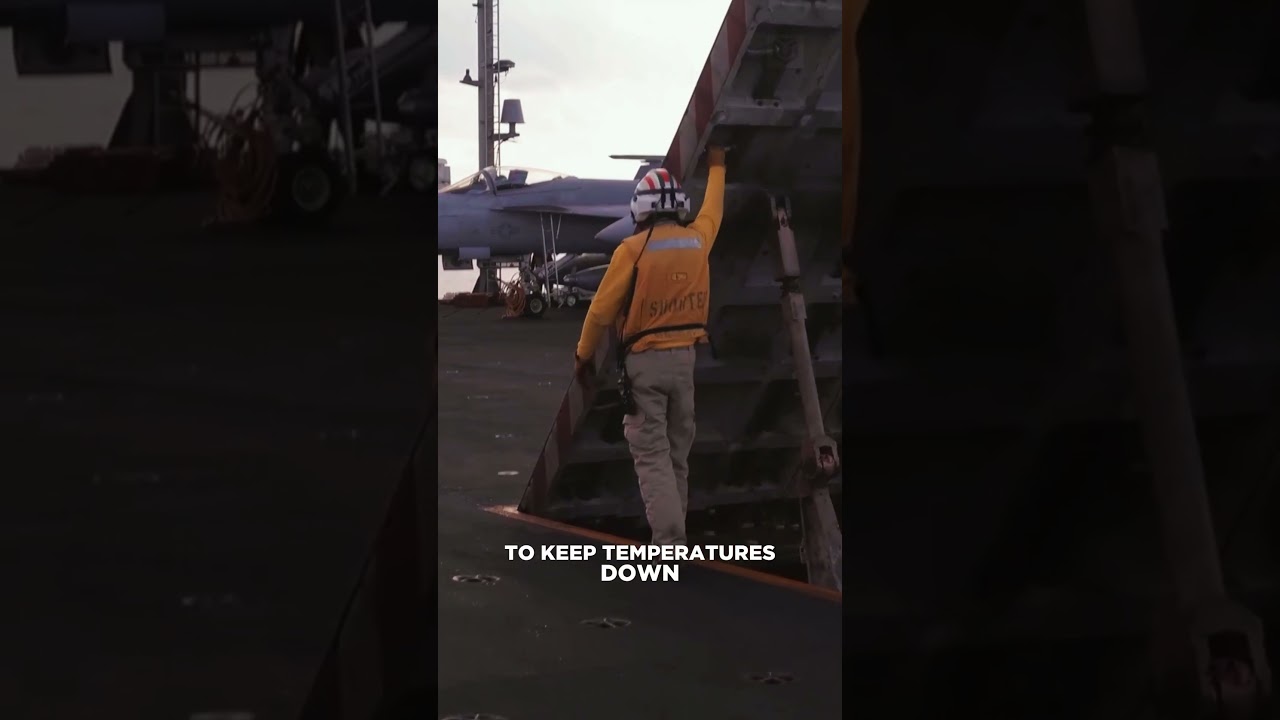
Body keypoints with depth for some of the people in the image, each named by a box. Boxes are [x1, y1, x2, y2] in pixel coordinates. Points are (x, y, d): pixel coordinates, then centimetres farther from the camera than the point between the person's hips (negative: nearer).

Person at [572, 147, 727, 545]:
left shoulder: (633, 249, -12)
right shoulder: (697, 239, 3)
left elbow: (602, 308, -8)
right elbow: (712, 211, 26)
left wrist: (583, 354, 6)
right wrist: (716, 167, 44)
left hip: (644, 360, -5)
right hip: (684, 357, 5)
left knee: (652, 455, -6)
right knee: (677, 453, 15)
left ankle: (670, 542, -15)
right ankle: (674, 535, 22)